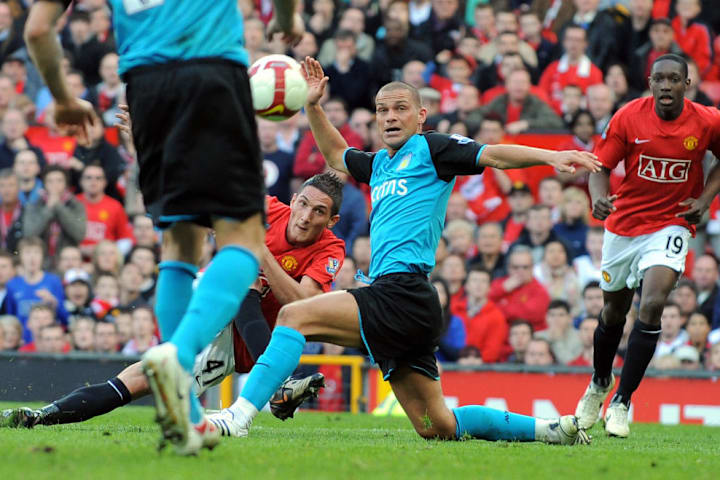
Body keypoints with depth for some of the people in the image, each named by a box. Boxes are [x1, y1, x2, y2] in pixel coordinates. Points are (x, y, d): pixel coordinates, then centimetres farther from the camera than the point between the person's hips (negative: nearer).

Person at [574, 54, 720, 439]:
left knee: (652, 305, -22)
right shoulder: (628, 117, -10)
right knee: (614, 312, 15)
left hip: (671, 224, -2)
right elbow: (601, 166, -5)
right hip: (623, 224, 2)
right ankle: (599, 384, 44)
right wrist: (598, 197, -26)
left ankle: (621, 402, -13)